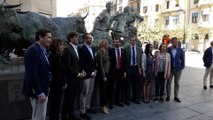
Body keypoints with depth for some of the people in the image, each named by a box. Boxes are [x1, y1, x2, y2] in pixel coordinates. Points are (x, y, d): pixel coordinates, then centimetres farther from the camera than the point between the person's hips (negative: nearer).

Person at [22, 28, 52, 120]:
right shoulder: (33, 50, -19)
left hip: (43, 90, 10)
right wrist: (39, 93, -23)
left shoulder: (42, 51, 10)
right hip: (37, 92, -10)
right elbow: (32, 74, -25)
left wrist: (43, 91, 12)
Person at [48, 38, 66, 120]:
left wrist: (64, 82, 5)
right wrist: (62, 84, -11)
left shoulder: (59, 56, 10)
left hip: (59, 84, 8)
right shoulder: (53, 56, -14)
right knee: (54, 105, 3)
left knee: (57, 104, 15)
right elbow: (54, 73, -17)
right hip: (55, 85, -8)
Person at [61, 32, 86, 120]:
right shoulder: (67, 49, -12)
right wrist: (78, 74, -14)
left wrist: (82, 70, 4)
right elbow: (67, 66, -18)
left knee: (73, 98, 16)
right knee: (68, 98, 4)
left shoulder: (76, 48, 13)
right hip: (70, 78, -8)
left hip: (76, 78, 8)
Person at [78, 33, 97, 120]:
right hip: (86, 74, -8)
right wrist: (91, 72, -14)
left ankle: (87, 108, 28)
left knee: (90, 92, 15)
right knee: (84, 94, 0)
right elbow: (84, 63, -17)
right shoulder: (82, 49, -13)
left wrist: (95, 70, 7)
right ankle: (82, 112, 9)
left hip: (93, 74, 8)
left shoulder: (92, 48, 12)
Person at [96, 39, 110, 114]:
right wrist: (104, 76, -14)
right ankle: (103, 107, 12)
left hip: (107, 73, 7)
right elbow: (100, 65, -14)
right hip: (102, 74, -7)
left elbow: (108, 63, 6)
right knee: (103, 90, 1)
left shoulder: (106, 52, 10)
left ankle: (105, 105, 23)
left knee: (107, 90, 11)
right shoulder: (100, 53, -11)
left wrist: (107, 74, 1)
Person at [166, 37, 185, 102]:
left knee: (177, 83, 9)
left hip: (178, 69, 2)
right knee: (169, 82, 6)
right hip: (170, 69, -1)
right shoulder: (168, 49, -5)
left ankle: (176, 96, 19)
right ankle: (168, 96, 17)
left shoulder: (180, 50, 1)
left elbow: (182, 59, 4)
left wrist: (182, 67, -2)